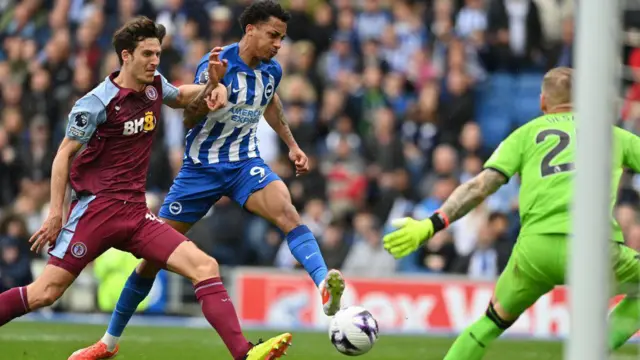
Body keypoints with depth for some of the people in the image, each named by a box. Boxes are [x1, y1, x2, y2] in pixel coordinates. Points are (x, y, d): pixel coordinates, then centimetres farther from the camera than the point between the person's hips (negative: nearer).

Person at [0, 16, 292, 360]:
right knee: (44, 293, -10)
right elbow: (64, 155, -6)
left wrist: (212, 85, 8)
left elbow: (184, 97, 31)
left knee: (205, 266, -11)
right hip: (96, 208, -6)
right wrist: (55, 213, -11)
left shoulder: (154, 85, 8)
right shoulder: (97, 103, -11)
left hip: (135, 213, 6)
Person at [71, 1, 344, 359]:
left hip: (245, 163, 3)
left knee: (286, 212, -30)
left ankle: (325, 286, -46)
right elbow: (189, 120, -20)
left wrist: (292, 145, 24)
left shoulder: (272, 70, -1)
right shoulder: (216, 64, -18)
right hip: (202, 167, -3)